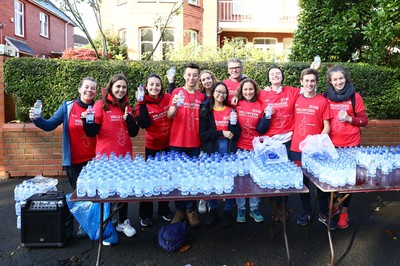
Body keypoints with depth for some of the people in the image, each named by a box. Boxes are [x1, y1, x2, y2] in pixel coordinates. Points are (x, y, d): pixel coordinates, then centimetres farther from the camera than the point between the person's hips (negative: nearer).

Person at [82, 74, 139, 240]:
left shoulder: (126, 106, 8)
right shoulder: (101, 105, -7)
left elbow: (133, 133, 6)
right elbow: (92, 132, -10)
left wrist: (129, 118, -10)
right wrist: (87, 121, -29)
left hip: (124, 156, 5)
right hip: (106, 156, -5)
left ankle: (123, 222, 30)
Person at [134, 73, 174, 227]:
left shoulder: (168, 98, -4)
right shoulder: (143, 103, -9)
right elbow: (144, 124, -26)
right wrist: (142, 103, -27)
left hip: (169, 144, 3)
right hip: (152, 145, -2)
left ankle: (164, 209, 33)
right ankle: (145, 214, 22)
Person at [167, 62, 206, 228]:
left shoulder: (201, 97, 8)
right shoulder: (177, 92, -1)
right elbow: (170, 116, -11)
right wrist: (175, 106, -32)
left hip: (195, 144, 2)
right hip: (177, 143, -2)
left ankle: (191, 210, 17)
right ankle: (179, 210, 17)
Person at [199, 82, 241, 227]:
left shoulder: (231, 110, 11)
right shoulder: (206, 110, 5)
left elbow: (237, 134, 8)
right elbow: (202, 134, -3)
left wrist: (233, 121, -9)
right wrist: (221, 133, -10)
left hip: (229, 149, 1)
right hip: (212, 149, -1)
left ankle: (228, 211, 16)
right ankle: (213, 210, 20)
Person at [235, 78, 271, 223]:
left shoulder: (261, 106, 1)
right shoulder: (236, 105, 1)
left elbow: (261, 130, -1)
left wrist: (267, 116, -13)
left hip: (256, 148, 0)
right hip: (239, 147, 0)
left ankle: (254, 209, 23)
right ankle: (241, 209, 19)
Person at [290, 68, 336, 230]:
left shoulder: (322, 101, -2)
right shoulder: (296, 100, 5)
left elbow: (327, 126, -3)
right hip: (297, 148, 2)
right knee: (302, 181, 12)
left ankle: (324, 214, 23)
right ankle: (306, 212, 28)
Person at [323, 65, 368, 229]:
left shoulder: (354, 96, -3)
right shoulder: (325, 97, 1)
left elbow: (364, 121, 0)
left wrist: (349, 118, -16)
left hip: (351, 145, -1)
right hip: (330, 145, 2)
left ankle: (344, 211, 23)